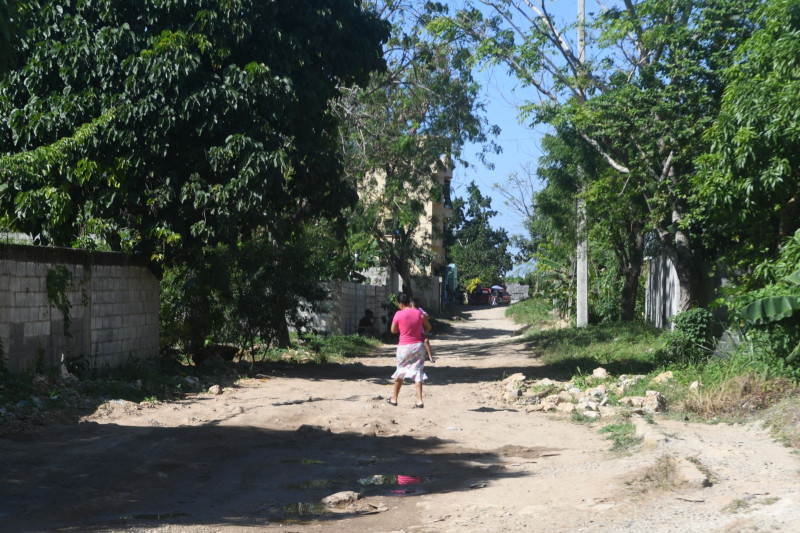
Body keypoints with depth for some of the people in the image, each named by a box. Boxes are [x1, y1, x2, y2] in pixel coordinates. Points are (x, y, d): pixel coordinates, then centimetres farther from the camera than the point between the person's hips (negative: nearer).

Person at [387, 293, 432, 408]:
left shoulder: (399, 314, -11)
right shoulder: (419, 313, -1)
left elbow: (393, 330, 2)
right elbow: (428, 327, 13)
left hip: (404, 347, -2)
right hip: (418, 345, 2)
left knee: (400, 372, 14)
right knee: (418, 372, 3)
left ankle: (394, 399, 26)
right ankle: (419, 401, -6)